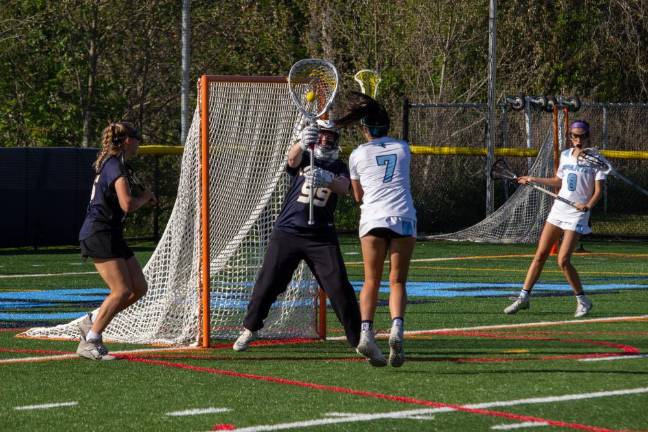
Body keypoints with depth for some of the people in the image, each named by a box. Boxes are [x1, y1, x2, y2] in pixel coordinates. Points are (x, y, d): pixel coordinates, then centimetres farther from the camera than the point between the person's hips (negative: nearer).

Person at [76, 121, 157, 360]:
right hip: (99, 235, -10)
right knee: (122, 290, -17)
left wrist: (142, 198, 15)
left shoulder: (109, 163, 16)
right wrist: (145, 197, -5)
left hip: (111, 235, 10)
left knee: (139, 288, 6)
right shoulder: (117, 166, -15)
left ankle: (92, 322, 14)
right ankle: (89, 343, -12)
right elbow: (128, 204, -25)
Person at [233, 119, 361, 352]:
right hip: (287, 231, 0)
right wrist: (302, 143, -45)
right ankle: (249, 329, 18)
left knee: (339, 286, -7)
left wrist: (325, 179, -40)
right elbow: (292, 158, -20)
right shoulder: (304, 158, 6)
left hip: (321, 236, 0)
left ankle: (358, 339, 0)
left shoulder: (339, 167, 7)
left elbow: (343, 187, -16)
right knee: (268, 282, 0)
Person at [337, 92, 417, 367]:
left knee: (371, 281, 3)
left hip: (372, 218, -1)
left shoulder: (358, 154, 11)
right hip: (403, 218, 1)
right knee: (398, 281, 3)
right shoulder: (402, 148, 14)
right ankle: (397, 327, -22)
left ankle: (366, 332, -18)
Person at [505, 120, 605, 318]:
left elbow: (598, 191, -10)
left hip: (578, 213, -6)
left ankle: (583, 301, 3)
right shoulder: (565, 155, 10)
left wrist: (588, 205, -28)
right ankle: (524, 297, 12)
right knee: (540, 255, 5)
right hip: (558, 210, 6)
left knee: (563, 261, -13)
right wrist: (533, 179, 25)